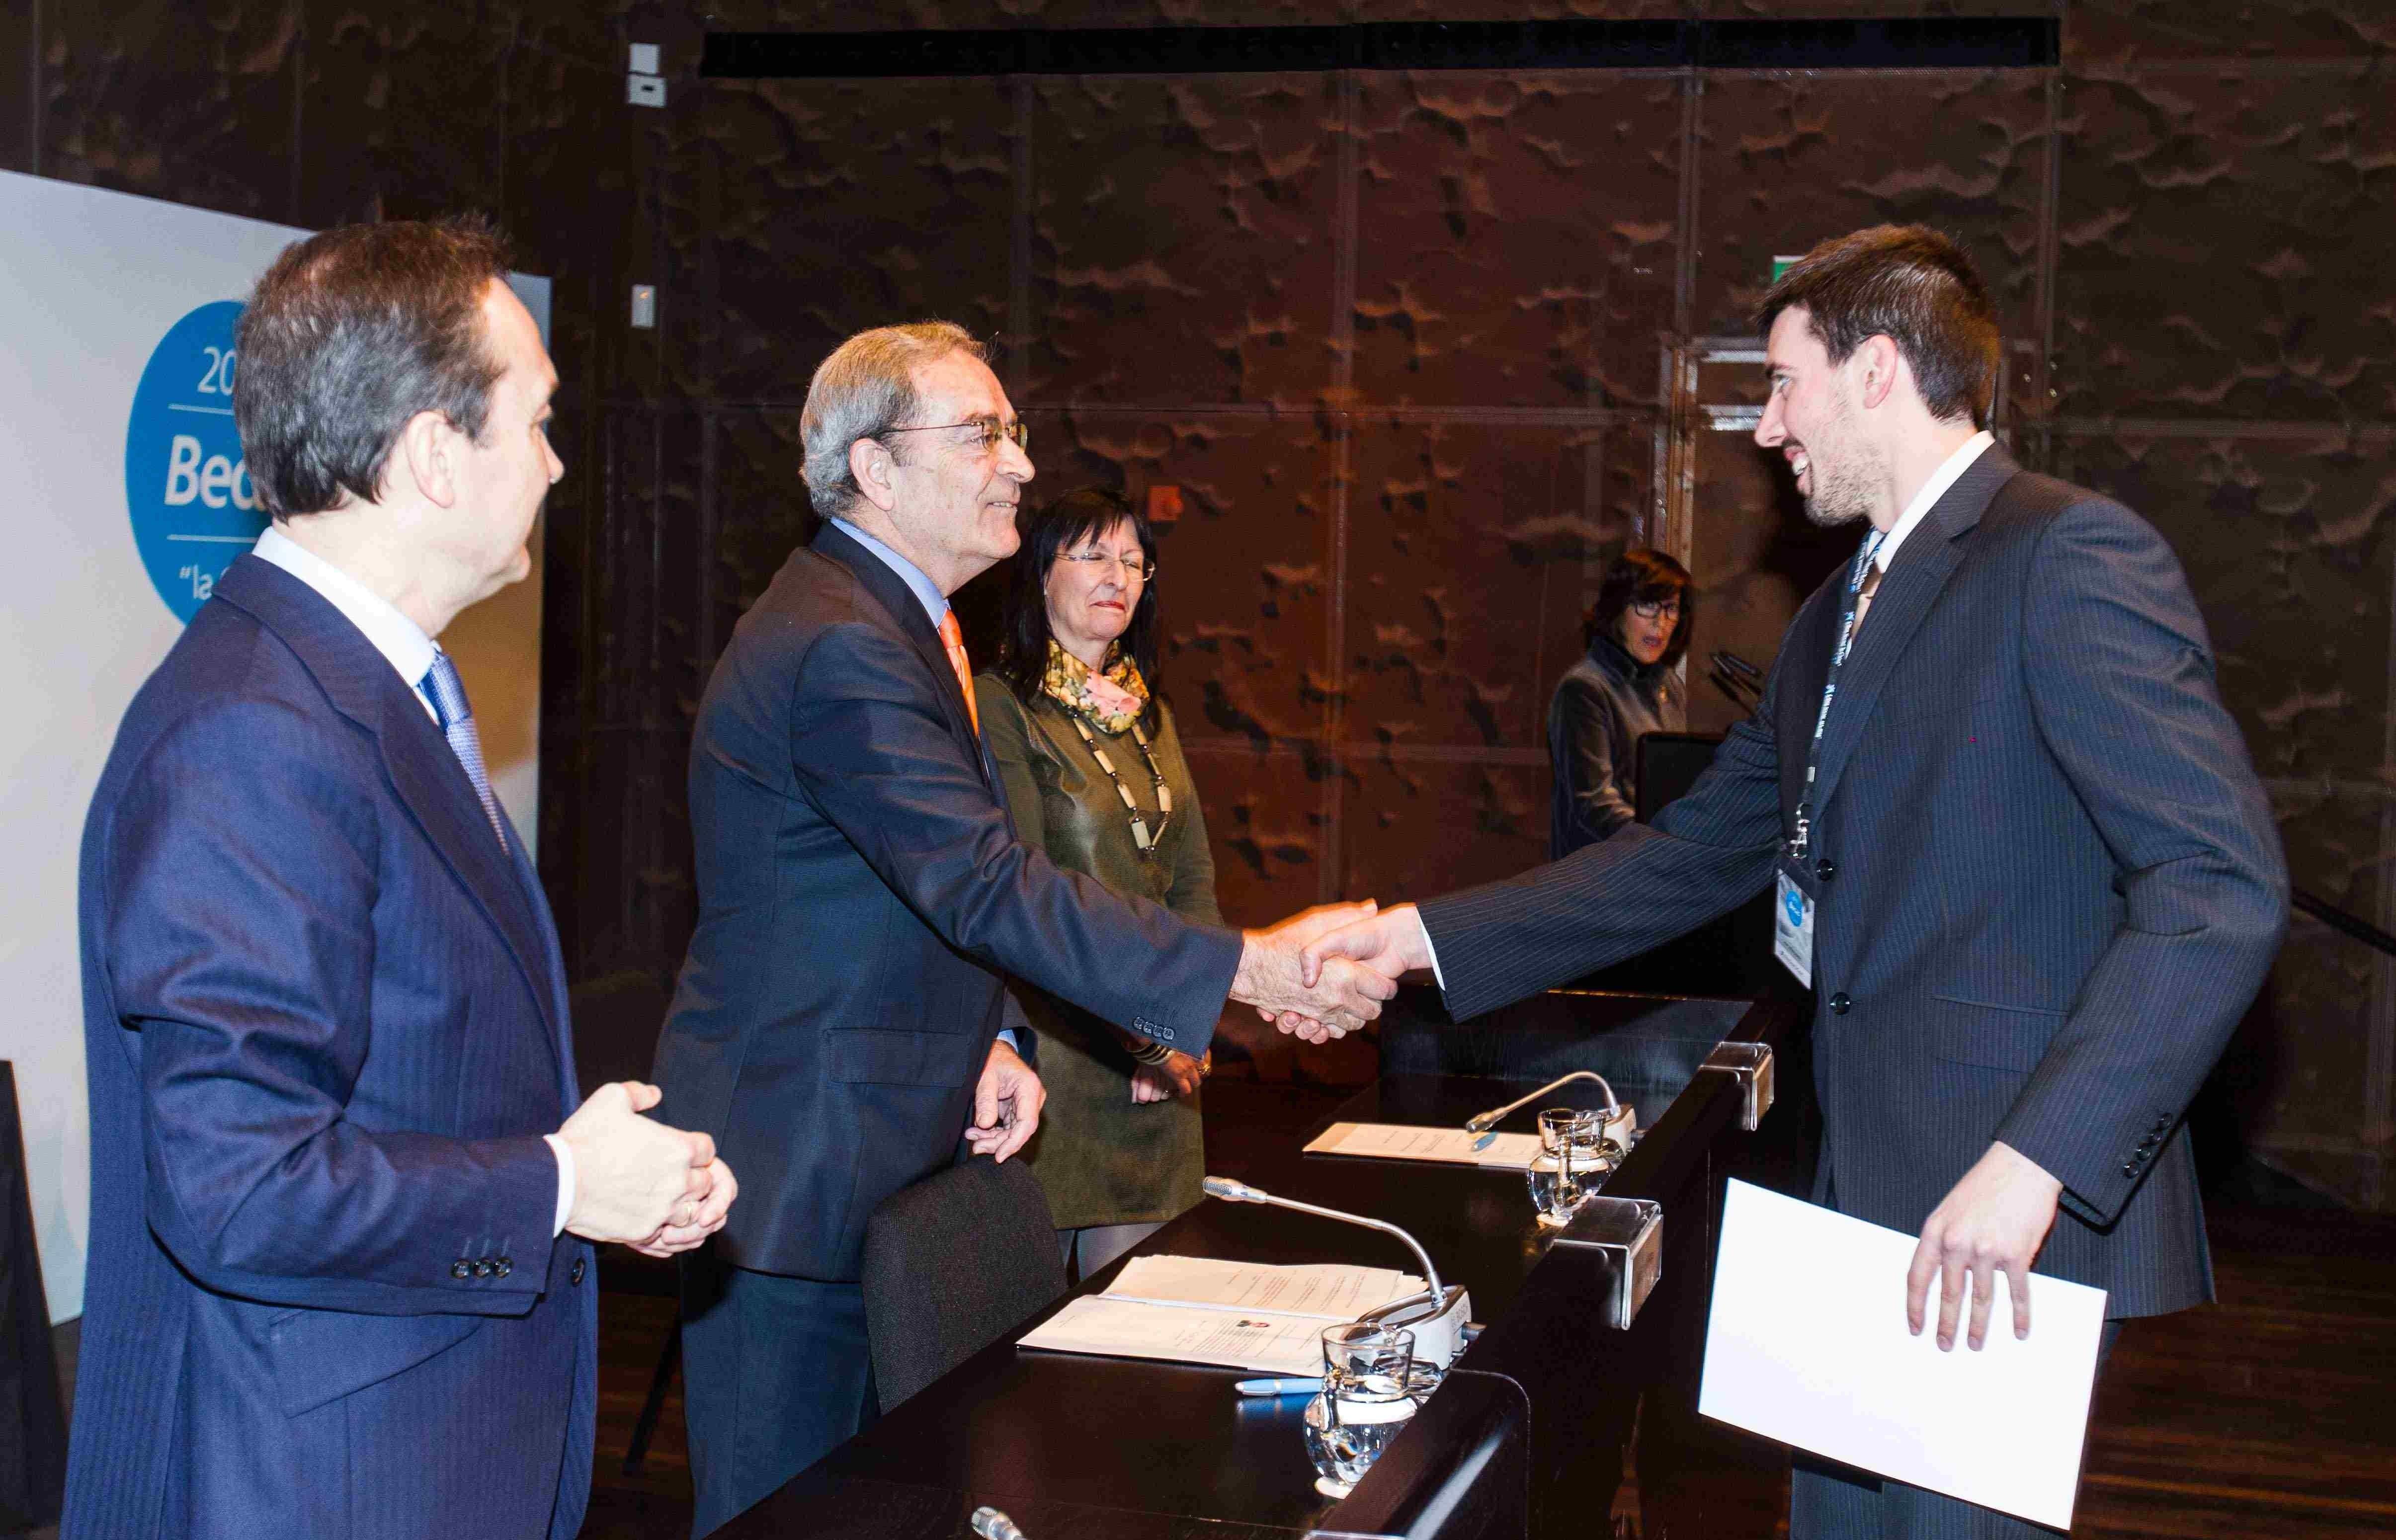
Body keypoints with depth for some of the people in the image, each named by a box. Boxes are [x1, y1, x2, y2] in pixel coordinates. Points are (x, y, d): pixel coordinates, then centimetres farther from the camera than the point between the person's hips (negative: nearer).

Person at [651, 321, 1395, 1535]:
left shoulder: (890, 621, 14)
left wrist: (988, 1041, 4)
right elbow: (988, 887, -27)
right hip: (801, 1169, -10)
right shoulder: (840, 648, -21)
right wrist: (1247, 969, -27)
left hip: (883, 1143, 10)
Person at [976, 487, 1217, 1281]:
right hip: (1049, 1054, -6)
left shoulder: (1151, 717, 16)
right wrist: (1142, 1036, -16)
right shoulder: (998, 705, -7)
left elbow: (1194, 884, 15)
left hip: (1159, 1068, 6)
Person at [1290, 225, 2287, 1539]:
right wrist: (1428, 936, 14)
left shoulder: (2068, 556, -11)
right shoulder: (1836, 619, 18)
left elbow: (2223, 884, -20)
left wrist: (2034, 1162, -26)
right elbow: (1698, 853, 21)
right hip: (1873, 1209, 9)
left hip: (2030, 1237, -9)